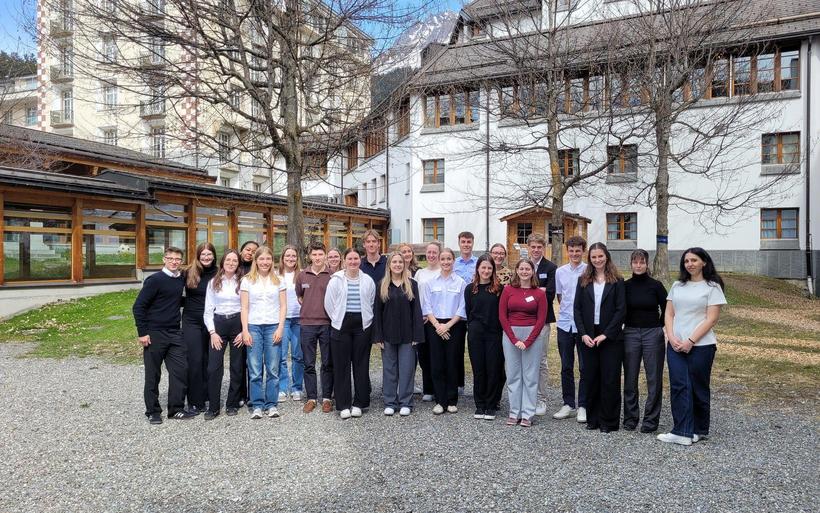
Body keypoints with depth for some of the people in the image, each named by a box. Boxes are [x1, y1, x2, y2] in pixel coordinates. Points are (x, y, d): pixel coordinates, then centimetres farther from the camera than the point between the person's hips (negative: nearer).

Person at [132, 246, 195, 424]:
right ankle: (153, 411, 17)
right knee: (153, 374, 5)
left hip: (174, 333, 6)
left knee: (180, 369, 3)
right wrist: (142, 333, -14)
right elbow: (138, 306, -12)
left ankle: (176, 409, 14)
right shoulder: (155, 280, -11)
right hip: (154, 334, -5)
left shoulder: (181, 280, 7)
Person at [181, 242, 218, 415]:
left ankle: (207, 397, 18)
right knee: (194, 361, -2)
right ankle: (194, 402, 5)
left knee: (209, 360, 7)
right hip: (192, 322, -1)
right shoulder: (188, 273, -2)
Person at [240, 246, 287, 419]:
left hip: (273, 327, 1)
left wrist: (280, 328, -4)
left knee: (273, 369, 1)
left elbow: (283, 306, 6)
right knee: (255, 370, 0)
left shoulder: (278, 281, 9)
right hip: (253, 327, 0)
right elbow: (244, 308, 4)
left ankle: (271, 405, 11)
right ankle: (257, 406, 9)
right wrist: (245, 331, -4)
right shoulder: (247, 281, 6)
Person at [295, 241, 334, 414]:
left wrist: (330, 311, -1)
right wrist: (309, 309, 12)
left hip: (327, 324, -2)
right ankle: (311, 398, 17)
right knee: (309, 364, 7)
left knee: (328, 364, 5)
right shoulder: (302, 276, 6)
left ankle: (327, 398, 16)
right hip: (307, 324, 2)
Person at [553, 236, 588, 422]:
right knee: (566, 367, 11)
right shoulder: (560, 272, 7)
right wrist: (565, 312, 11)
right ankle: (568, 404, 21)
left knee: (585, 367, 4)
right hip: (564, 324, 4)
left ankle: (583, 405, 14)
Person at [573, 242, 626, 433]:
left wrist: (606, 334, -12)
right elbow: (577, 308, 4)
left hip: (610, 337, -2)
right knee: (590, 378, 8)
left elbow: (621, 310, -5)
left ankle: (608, 422, 12)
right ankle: (592, 419, 19)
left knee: (610, 380, 1)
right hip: (588, 337, 3)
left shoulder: (617, 281, 0)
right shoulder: (583, 281, 8)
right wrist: (583, 334, -6)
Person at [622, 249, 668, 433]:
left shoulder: (656, 285, -3)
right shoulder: (625, 286, 2)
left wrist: (658, 327, 7)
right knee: (630, 378, 6)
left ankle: (651, 419, 12)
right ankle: (630, 418, 17)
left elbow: (667, 310, 5)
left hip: (653, 334, -2)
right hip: (630, 334, 2)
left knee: (654, 378, 2)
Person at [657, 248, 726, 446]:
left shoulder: (712, 287, 0)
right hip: (675, 346, 4)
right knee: (679, 387, -5)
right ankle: (682, 432, -3)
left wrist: (690, 341, -14)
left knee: (698, 388, 6)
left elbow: (711, 319, -7)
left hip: (700, 346, -4)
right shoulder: (677, 286, 14)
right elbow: (668, 314, 10)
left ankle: (699, 430, 20)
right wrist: (672, 338, -5)